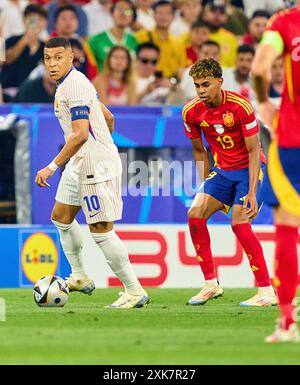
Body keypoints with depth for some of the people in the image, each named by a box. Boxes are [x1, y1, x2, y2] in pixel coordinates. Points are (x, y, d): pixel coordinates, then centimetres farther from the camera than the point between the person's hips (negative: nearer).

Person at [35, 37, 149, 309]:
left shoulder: (73, 86, -19)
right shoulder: (73, 82, 12)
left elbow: (80, 134, -26)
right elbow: (108, 117, 21)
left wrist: (53, 166, -25)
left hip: (96, 165, -11)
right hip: (80, 164, 11)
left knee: (101, 230, -9)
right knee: (61, 217, 20)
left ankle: (135, 291, -3)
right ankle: (80, 278, 30)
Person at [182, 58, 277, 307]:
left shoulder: (240, 106, -22)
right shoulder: (191, 111, -6)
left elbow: (254, 151, -19)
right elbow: (199, 151, 9)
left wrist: (252, 193, -24)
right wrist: (206, 187, 6)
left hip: (249, 168, -6)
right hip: (222, 170, 6)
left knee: (239, 222, -21)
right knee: (195, 214, -10)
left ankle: (267, 291, -16)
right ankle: (211, 284, 0)